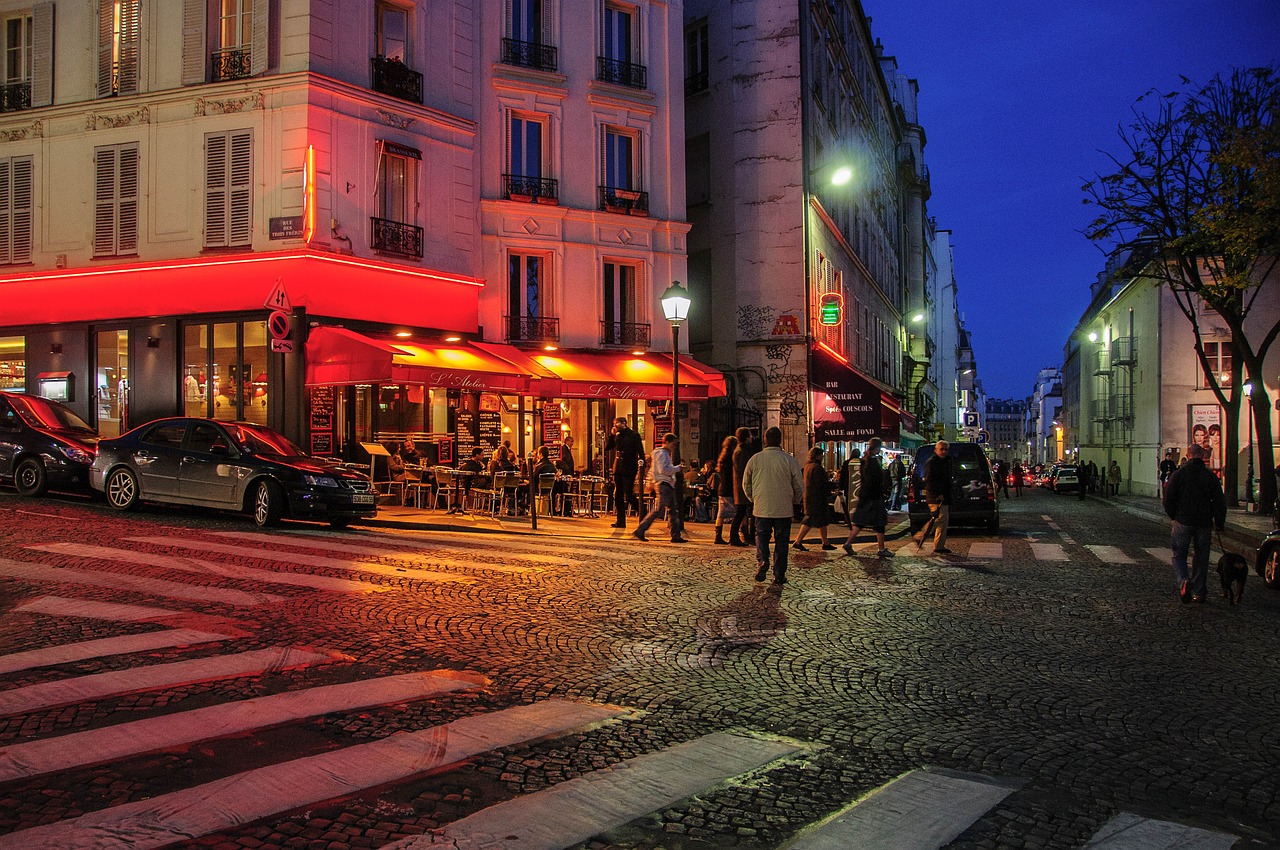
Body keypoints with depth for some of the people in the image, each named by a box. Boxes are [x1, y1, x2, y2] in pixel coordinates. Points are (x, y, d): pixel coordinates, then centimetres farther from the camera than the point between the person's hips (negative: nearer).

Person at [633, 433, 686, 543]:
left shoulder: (665, 453, 22)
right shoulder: (661, 453, -10)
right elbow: (663, 470, -21)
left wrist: (677, 468, 12)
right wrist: (677, 468, -13)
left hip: (668, 485, 10)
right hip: (663, 484, -10)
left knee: (673, 510, 8)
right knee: (658, 510, -11)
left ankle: (676, 535, 9)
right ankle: (639, 531, -7)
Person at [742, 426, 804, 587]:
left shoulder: (755, 459, -3)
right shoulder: (789, 460, -7)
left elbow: (746, 484, 7)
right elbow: (800, 486, -1)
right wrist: (795, 502, 17)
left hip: (761, 508, 1)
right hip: (784, 509, -1)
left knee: (761, 536, 15)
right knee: (781, 541, 8)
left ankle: (762, 561, -11)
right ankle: (779, 576, 10)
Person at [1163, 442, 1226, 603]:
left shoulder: (1178, 474, -4)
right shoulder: (1211, 476, 0)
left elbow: (1168, 499, -3)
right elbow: (1220, 502, 1)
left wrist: (1173, 515, 14)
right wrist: (1219, 524, 9)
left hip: (1183, 522, -2)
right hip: (1204, 523, 2)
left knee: (1179, 555, 6)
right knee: (1201, 558, 12)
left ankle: (1184, 581, -21)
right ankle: (1199, 592, 16)